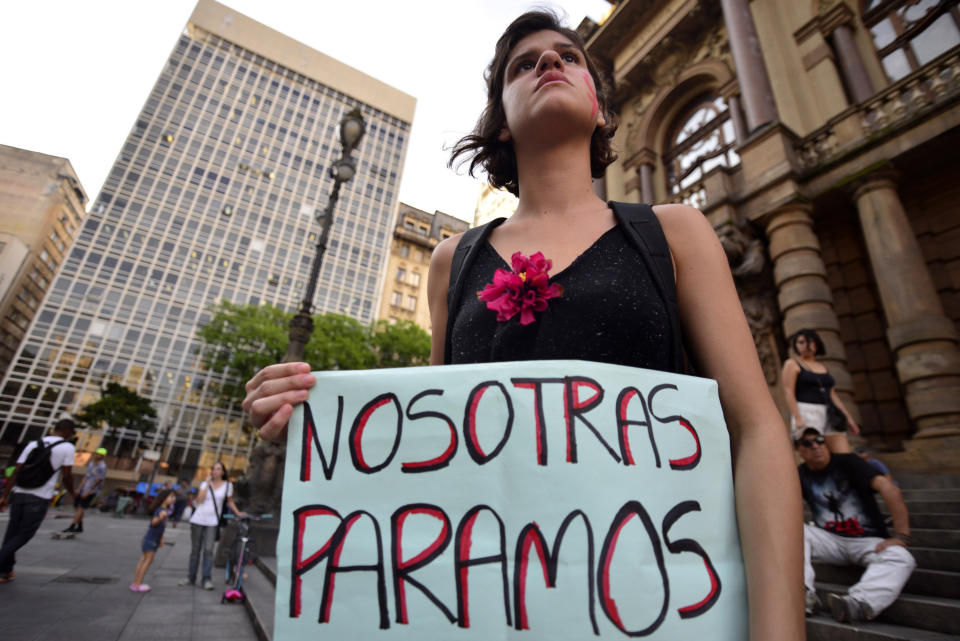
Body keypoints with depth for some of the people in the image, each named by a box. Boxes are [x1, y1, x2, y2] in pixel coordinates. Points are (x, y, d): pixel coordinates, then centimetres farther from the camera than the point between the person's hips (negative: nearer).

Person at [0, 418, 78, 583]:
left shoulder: (34, 444, 11)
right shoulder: (67, 448, -4)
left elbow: (16, 471, 5)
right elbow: (66, 476, -5)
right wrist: (72, 492, 12)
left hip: (19, 494, 5)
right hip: (40, 498, -5)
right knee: (23, 536, 7)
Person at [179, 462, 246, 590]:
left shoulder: (228, 485, 2)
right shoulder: (205, 484, 5)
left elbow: (230, 501, 14)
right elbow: (199, 500, -9)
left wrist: (238, 513, 10)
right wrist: (208, 483, -9)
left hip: (212, 522, -2)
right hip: (197, 520, 2)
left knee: (208, 550, -9)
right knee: (195, 550, 12)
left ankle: (207, 579, -4)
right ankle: (191, 578, 24)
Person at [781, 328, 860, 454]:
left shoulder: (823, 367, 23)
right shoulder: (792, 364, 4)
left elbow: (832, 395, 23)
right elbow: (788, 392, -7)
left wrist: (848, 417, 15)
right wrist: (798, 418, -17)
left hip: (830, 414, 6)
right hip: (806, 413, -6)